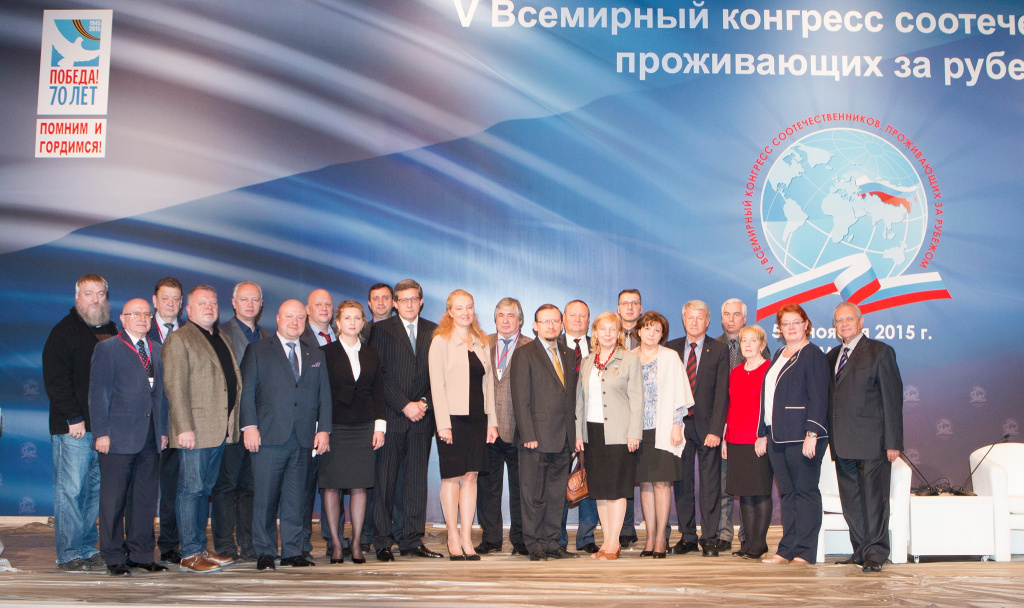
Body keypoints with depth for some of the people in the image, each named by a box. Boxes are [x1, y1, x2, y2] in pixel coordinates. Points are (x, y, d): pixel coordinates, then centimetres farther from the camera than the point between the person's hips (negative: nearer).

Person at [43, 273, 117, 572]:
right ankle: (69, 554, 1)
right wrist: (73, 418, -13)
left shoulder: (111, 331, 16)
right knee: (70, 490, -5)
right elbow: (55, 380, -7)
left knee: (96, 490, 8)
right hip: (73, 426, -6)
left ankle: (88, 549, 15)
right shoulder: (64, 332, -2)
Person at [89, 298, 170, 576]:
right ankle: (114, 557, 10)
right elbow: (97, 394, -4)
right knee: (114, 499, 1)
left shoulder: (156, 350, 16)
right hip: (118, 437, -5)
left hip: (151, 438, 5)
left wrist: (163, 430, 10)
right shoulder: (107, 349, 0)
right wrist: (102, 433, -11)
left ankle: (141, 554, 17)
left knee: (146, 498, 8)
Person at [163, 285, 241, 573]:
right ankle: (190, 554, 2)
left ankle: (201, 549, 19)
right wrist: (184, 428, -18)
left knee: (205, 490, 12)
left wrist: (231, 424, 13)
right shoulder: (179, 339, -4)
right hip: (195, 430, -7)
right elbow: (174, 386, -12)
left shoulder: (221, 339, 19)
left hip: (220, 430, 7)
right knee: (191, 490, -3)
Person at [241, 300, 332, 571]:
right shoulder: (258, 351, 7)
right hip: (269, 436, -3)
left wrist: (324, 428, 4)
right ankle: (264, 553, 8)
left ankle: (293, 551, 13)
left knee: (296, 498, 6)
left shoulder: (315, 354, 17)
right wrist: (249, 426, -9)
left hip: (304, 437, 3)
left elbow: (324, 393, 14)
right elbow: (247, 391, 1)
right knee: (265, 498, -1)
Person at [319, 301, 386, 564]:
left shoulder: (370, 354, 12)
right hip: (335, 426, -3)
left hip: (364, 428, 3)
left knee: (359, 486, 2)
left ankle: (357, 543, 10)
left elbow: (378, 392, 11)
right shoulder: (326, 353, 1)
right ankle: (336, 544, 9)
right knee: (332, 486, -1)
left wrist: (379, 426, 3)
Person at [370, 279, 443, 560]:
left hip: (421, 416, 3)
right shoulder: (381, 330, 4)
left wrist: (425, 402, -5)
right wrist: (404, 406, -10)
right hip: (391, 416, -3)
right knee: (385, 480, -1)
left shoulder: (433, 331, 12)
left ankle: (413, 540, 11)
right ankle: (382, 542, 6)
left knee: (417, 479, 5)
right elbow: (379, 375, -3)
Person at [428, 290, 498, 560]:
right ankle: (453, 538, 11)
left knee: (471, 476, 5)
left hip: (477, 417, 5)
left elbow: (488, 383, 14)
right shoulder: (441, 341, -2)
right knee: (452, 477, 1)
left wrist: (492, 420, 7)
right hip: (452, 417, -5)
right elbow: (437, 385, -7)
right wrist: (443, 424, -14)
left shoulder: (482, 342, 14)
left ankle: (467, 538, 10)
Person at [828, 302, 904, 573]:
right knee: (851, 500, 9)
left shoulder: (880, 351, -2)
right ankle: (861, 551, 18)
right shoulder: (832, 357, 17)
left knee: (874, 498, -4)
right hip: (843, 443, 6)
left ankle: (875, 554, 1)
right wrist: (830, 438, 9)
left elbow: (892, 398, -6)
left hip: (871, 441, -6)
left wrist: (893, 442, -12)